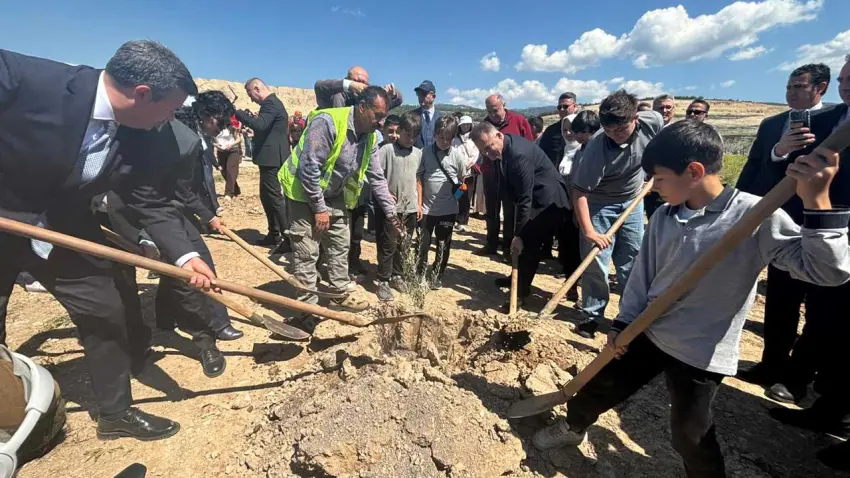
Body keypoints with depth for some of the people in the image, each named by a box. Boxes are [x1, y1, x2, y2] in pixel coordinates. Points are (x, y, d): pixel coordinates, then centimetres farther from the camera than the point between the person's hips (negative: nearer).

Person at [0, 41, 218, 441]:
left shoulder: (138, 140, -14)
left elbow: (151, 204, -9)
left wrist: (185, 255, -22)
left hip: (62, 231, 4)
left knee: (106, 314, 5)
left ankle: (115, 412, 25)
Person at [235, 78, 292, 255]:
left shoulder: (270, 103, -14)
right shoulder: (272, 102, 18)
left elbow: (260, 125, -27)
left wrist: (239, 113, -17)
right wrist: (250, 118, 12)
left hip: (271, 158, -11)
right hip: (272, 157, 11)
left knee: (275, 196, -9)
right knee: (266, 195, 14)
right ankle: (274, 234, 22)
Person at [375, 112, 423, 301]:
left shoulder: (418, 153, 8)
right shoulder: (387, 149, -7)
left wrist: (419, 203, 12)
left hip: (410, 207, 5)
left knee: (403, 246, 13)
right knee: (388, 246, 0)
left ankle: (397, 276, 28)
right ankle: (383, 282, 11)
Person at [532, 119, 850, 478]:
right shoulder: (663, 217, -2)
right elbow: (643, 274, 4)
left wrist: (817, 202, -35)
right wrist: (622, 324, 4)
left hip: (702, 353, -5)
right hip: (648, 332, 6)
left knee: (691, 437, 10)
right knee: (600, 384, 19)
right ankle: (572, 428, 47)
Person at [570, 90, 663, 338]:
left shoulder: (653, 121, -19)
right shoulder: (597, 148, -32)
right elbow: (579, 192, -30)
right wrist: (588, 231, -36)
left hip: (633, 201, 4)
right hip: (600, 204, -4)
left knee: (632, 262, 9)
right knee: (596, 262, -5)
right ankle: (592, 315, 10)